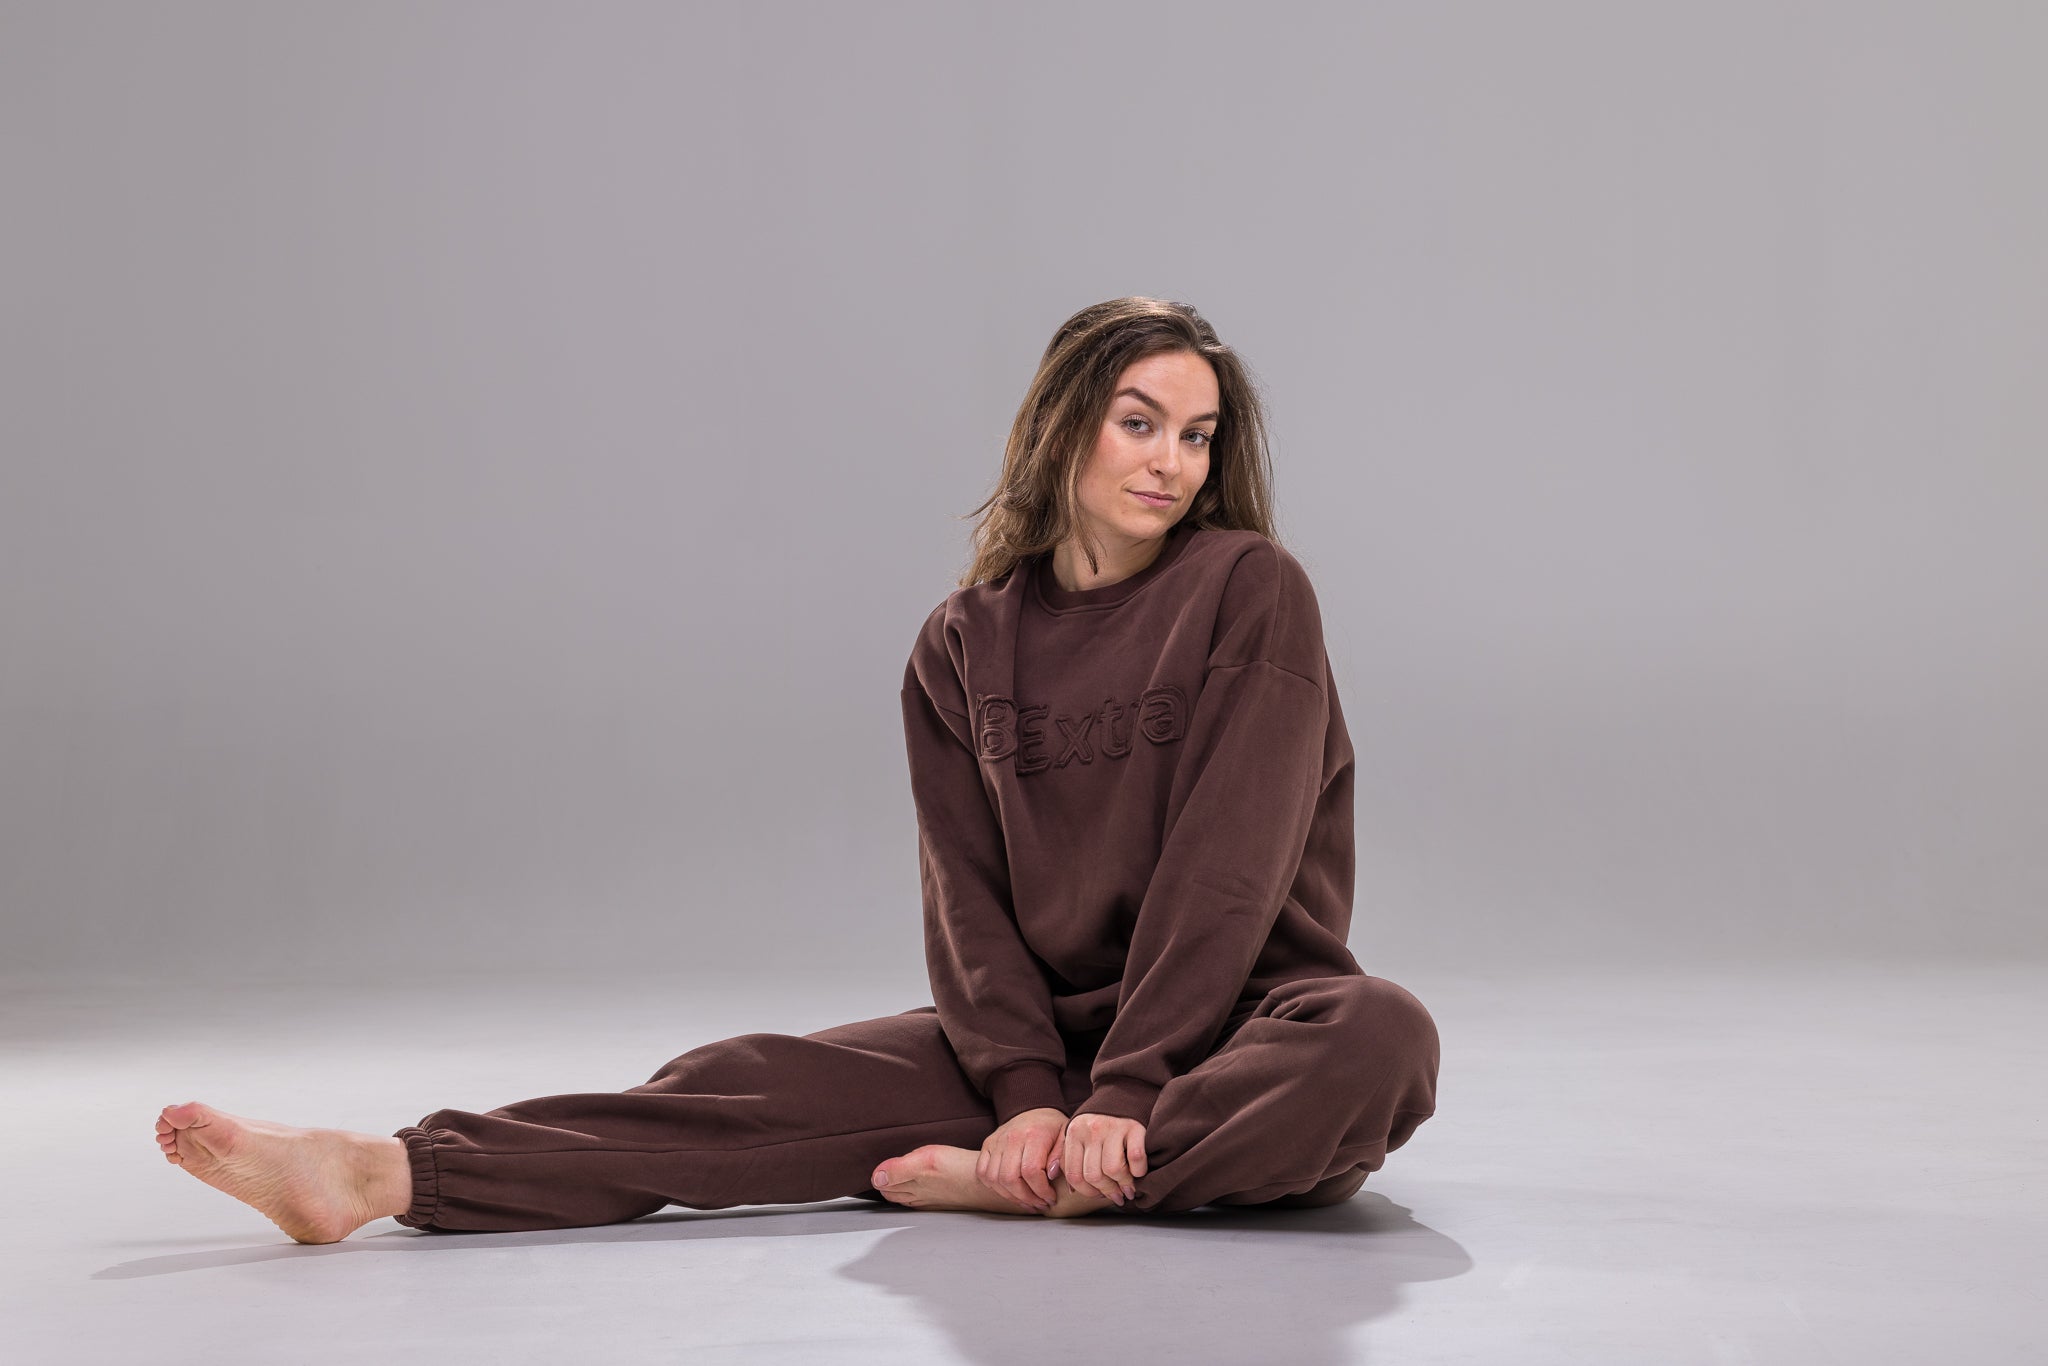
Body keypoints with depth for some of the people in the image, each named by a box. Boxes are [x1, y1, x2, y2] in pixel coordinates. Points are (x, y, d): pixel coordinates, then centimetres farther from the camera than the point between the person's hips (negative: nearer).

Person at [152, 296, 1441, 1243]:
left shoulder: (1251, 594, -7)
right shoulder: (964, 647, 4)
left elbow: (1224, 867, -15)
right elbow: (970, 898, -2)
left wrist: (1124, 1094, -24)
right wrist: (1026, 1093, -19)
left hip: (1232, 1024, -2)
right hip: (1044, 1025, 3)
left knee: (1381, 1035, -38)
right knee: (761, 1083, -18)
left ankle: (1021, 1189, -33)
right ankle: (386, 1175, -30)